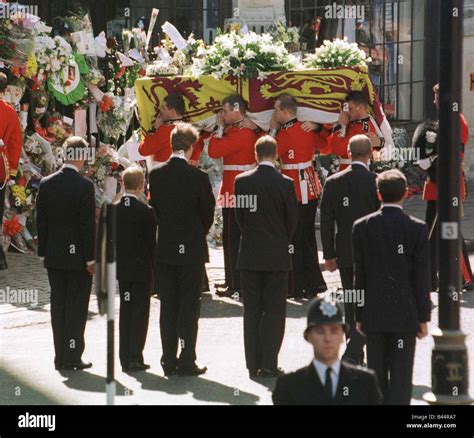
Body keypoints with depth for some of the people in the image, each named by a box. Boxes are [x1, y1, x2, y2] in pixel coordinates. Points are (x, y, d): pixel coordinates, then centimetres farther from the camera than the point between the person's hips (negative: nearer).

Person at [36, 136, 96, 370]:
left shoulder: (46, 184, 1)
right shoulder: (84, 186, -14)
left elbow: (41, 220, 4)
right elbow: (88, 225, -14)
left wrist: (43, 251, 11)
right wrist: (90, 258, -8)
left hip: (54, 255, 5)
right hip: (78, 255, -5)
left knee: (58, 305, 11)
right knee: (77, 306, 2)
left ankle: (61, 356, 14)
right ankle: (72, 357, 2)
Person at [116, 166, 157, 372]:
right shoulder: (146, 211, -14)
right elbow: (151, 241, -10)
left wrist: (115, 263, 13)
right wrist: (153, 267, 1)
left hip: (122, 268, 4)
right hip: (141, 268, -4)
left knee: (125, 312, 11)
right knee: (140, 312, 2)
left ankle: (125, 357, 12)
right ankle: (135, 357, -1)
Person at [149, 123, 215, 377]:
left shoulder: (156, 175, -2)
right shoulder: (198, 177, -13)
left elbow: (155, 208, 5)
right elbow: (208, 213, -4)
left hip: (165, 249, 4)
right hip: (192, 250, -4)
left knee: (168, 306, 9)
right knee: (189, 306, 2)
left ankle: (169, 361, 12)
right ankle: (187, 362, 1)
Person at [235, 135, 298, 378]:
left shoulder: (241, 181, -4)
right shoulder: (285, 183, -10)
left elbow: (239, 215, 3)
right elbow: (292, 219, -2)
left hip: (249, 255, 2)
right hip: (277, 255, -2)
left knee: (252, 311, 8)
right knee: (274, 311, 3)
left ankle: (253, 365, 8)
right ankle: (269, 364, 0)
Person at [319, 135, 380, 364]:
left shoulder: (332, 182, -3)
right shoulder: (377, 182, -12)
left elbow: (326, 222, 0)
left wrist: (329, 254, 7)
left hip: (345, 253, 4)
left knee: (351, 306, 16)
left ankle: (355, 356, 23)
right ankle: (352, 354, -16)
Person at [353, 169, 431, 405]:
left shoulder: (362, 227, -4)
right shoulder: (417, 228, -9)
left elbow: (359, 275, 0)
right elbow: (422, 278, -6)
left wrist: (359, 315, 8)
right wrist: (423, 317, 2)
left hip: (374, 314, 2)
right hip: (405, 314, -2)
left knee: (377, 374, 11)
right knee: (401, 375, 1)